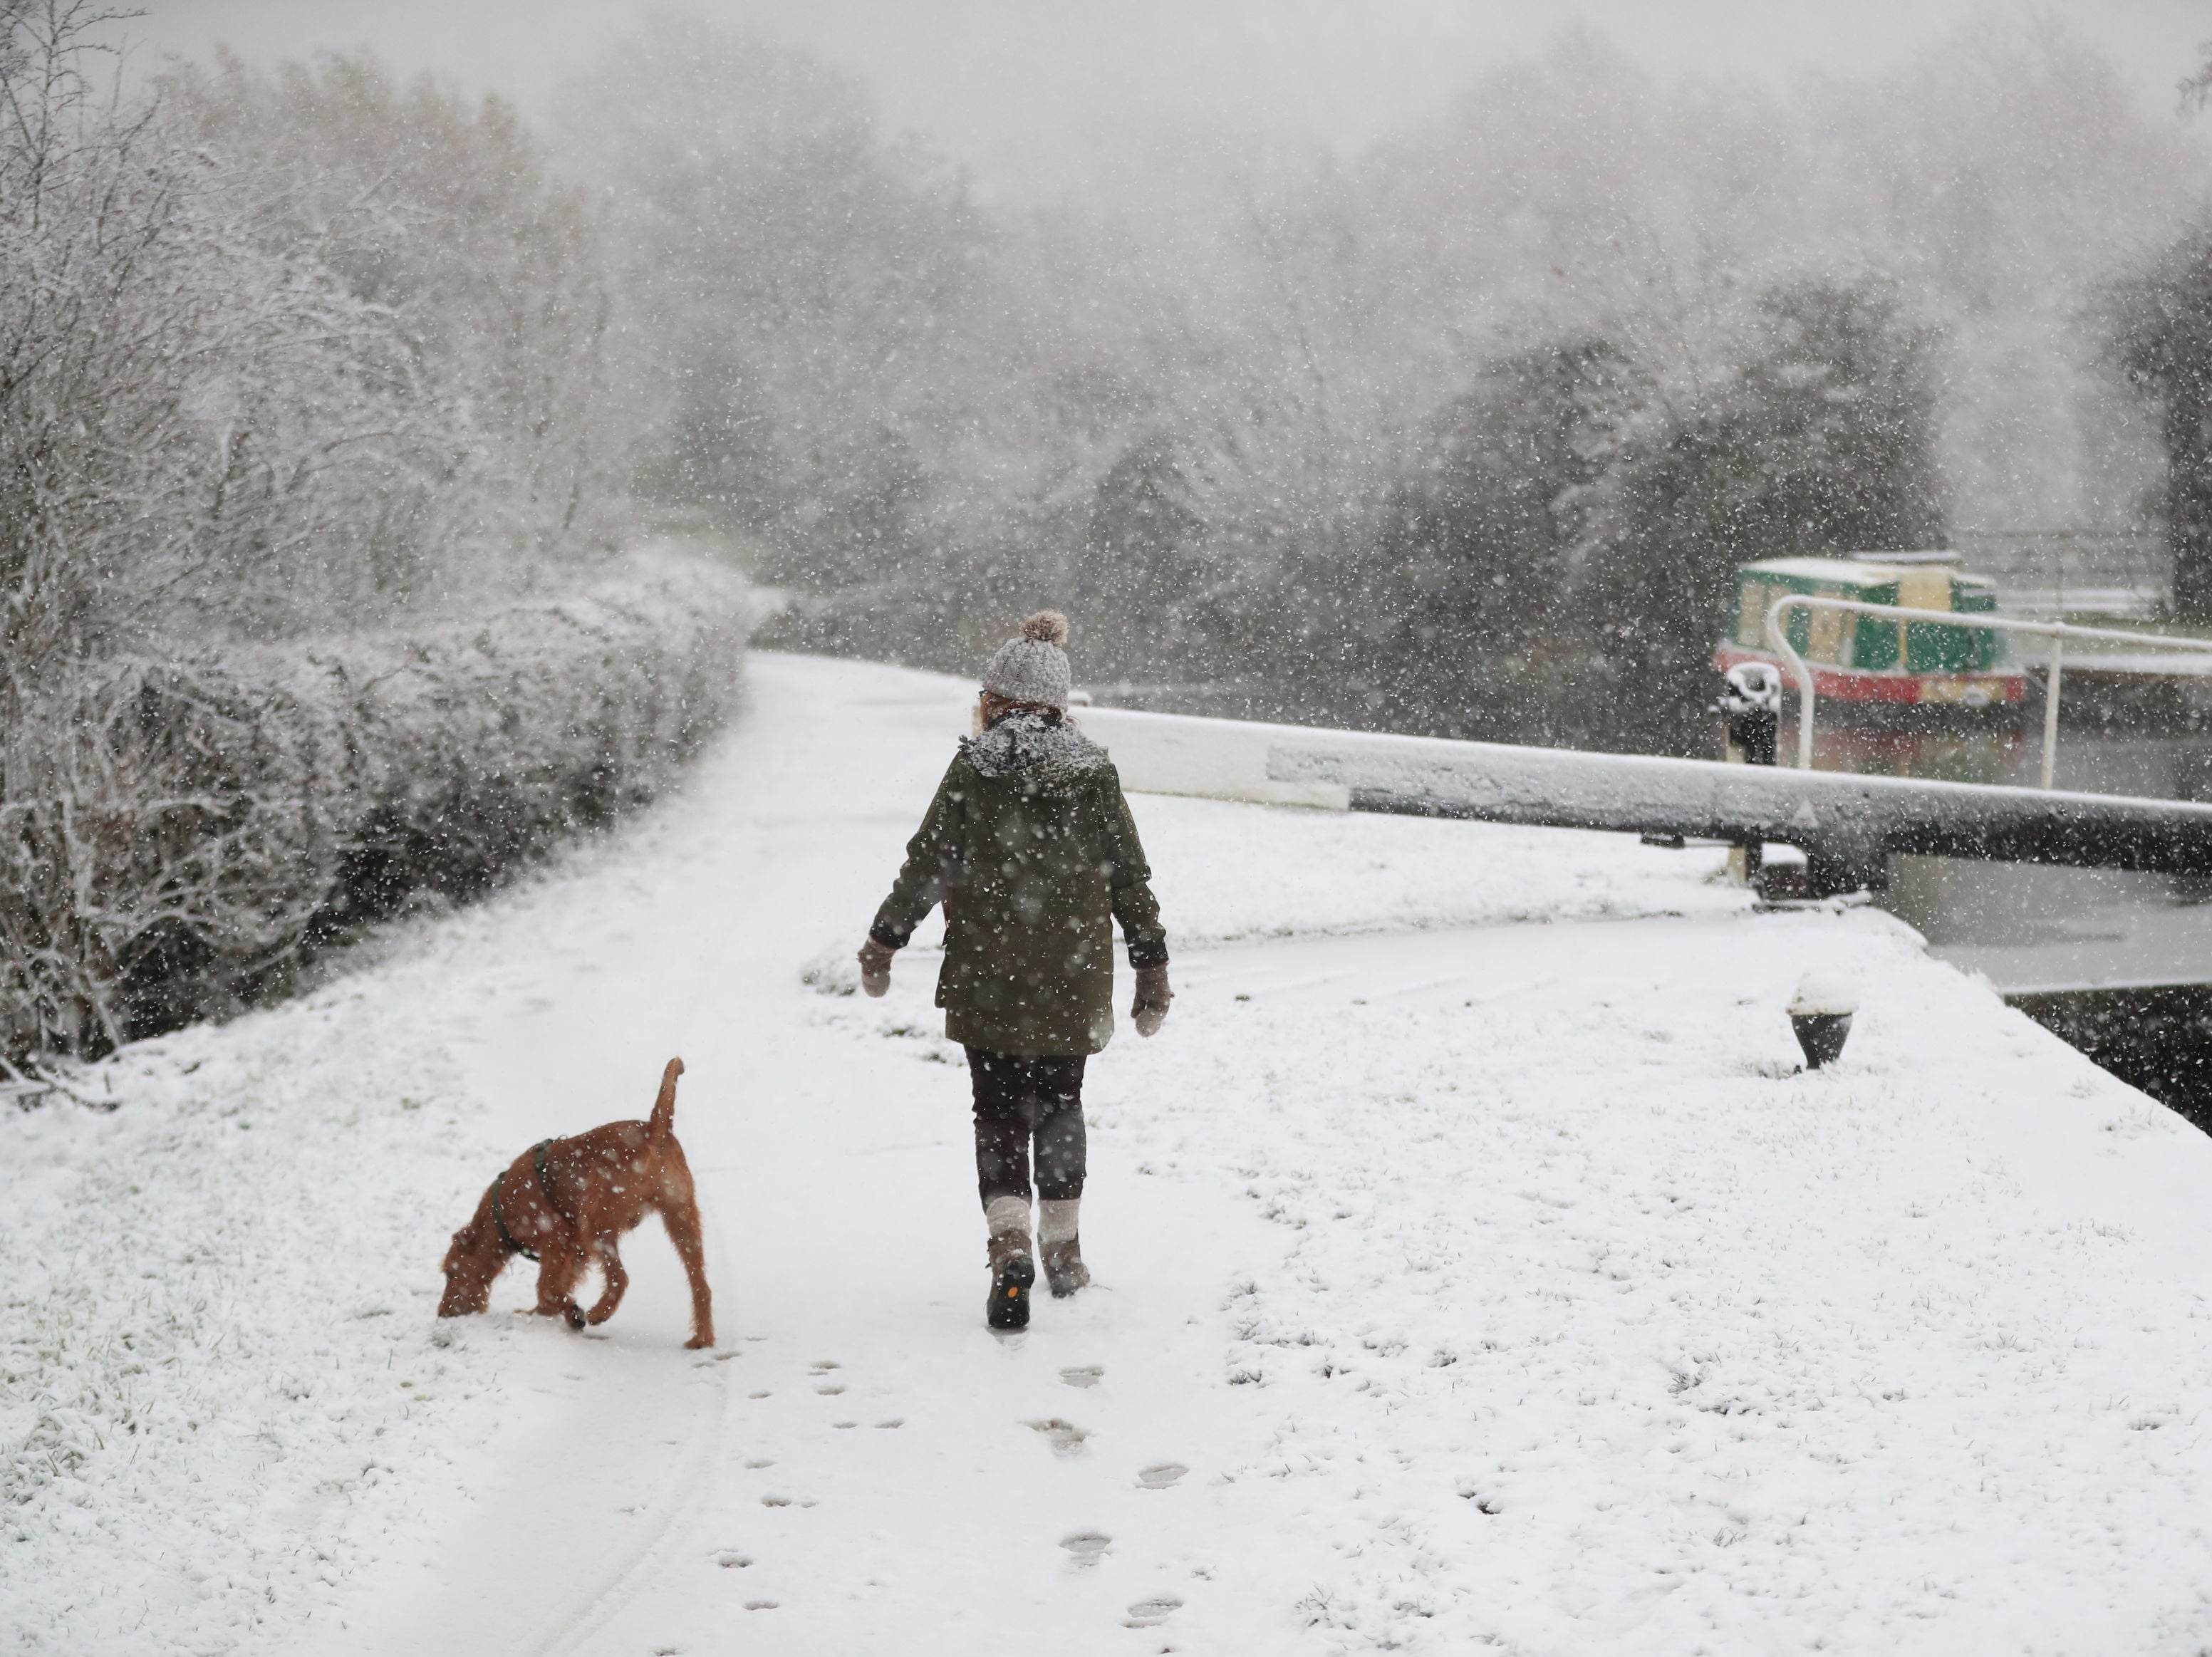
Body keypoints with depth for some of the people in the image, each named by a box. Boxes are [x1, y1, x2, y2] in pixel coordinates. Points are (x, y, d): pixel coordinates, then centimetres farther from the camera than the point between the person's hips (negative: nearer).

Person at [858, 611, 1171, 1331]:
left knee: (998, 1112, 6)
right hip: (1073, 981, 2)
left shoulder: (972, 771, -7)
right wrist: (1151, 967, 11)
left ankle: (1010, 1247, -12)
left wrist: (884, 940, 8)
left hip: (988, 981, -2)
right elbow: (1132, 878, 3)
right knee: (1060, 1106, 18)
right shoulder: (1095, 774, 0)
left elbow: (927, 863, -4)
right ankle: (1063, 1250, 26)